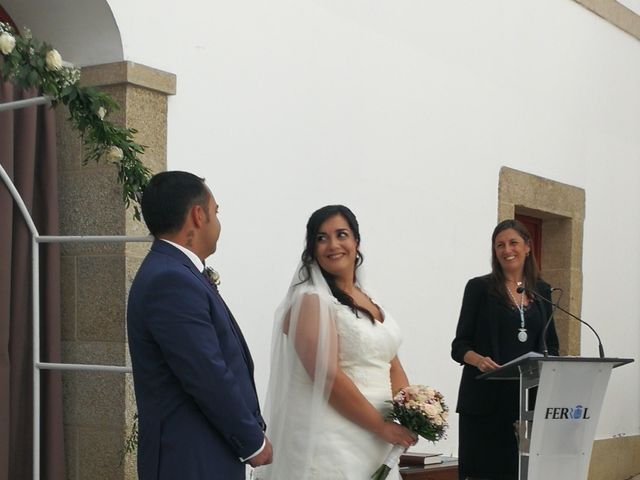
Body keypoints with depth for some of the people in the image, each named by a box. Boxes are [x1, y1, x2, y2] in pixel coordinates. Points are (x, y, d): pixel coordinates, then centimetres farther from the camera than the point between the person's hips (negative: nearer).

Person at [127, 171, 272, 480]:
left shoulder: (173, 273, 12)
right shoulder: (171, 281, -19)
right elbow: (208, 378, -21)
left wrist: (251, 428, 9)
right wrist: (254, 442, -10)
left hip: (207, 454, 9)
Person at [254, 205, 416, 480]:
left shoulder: (368, 301, 14)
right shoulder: (311, 300, -11)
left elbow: (393, 366, 13)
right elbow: (328, 377, -19)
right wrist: (383, 427, -14)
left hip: (373, 445, 8)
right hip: (331, 442, -8)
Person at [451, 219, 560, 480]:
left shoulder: (542, 291, 12)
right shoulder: (479, 287, 1)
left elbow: (550, 344, 16)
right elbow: (459, 345, -1)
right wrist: (479, 360, -22)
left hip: (529, 397, 3)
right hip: (486, 397, -3)